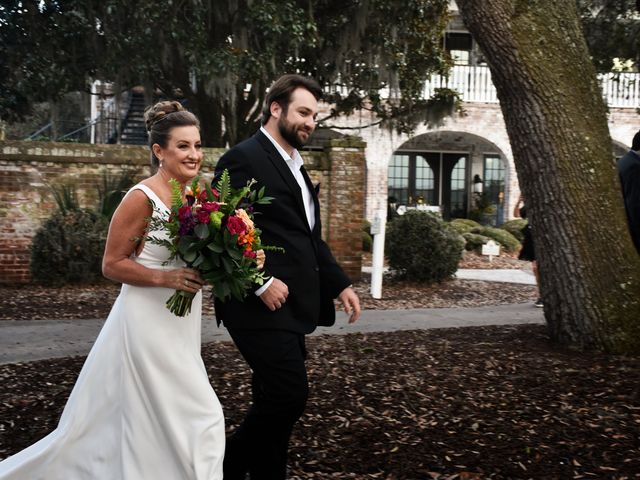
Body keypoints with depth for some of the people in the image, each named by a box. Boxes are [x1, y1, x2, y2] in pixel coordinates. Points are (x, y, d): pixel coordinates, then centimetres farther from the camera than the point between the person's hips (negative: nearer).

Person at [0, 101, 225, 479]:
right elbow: (112, 264, -12)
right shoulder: (142, 198, -14)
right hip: (149, 324, -8)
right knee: (200, 418, -6)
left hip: (180, 326, 8)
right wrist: (165, 278, -24)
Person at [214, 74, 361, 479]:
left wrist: (340, 284, 13)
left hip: (290, 307, 9)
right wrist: (262, 283, -20)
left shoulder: (297, 167, 19)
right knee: (290, 395, -10)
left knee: (277, 401, 13)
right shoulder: (244, 158, -10)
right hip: (264, 305, -9)